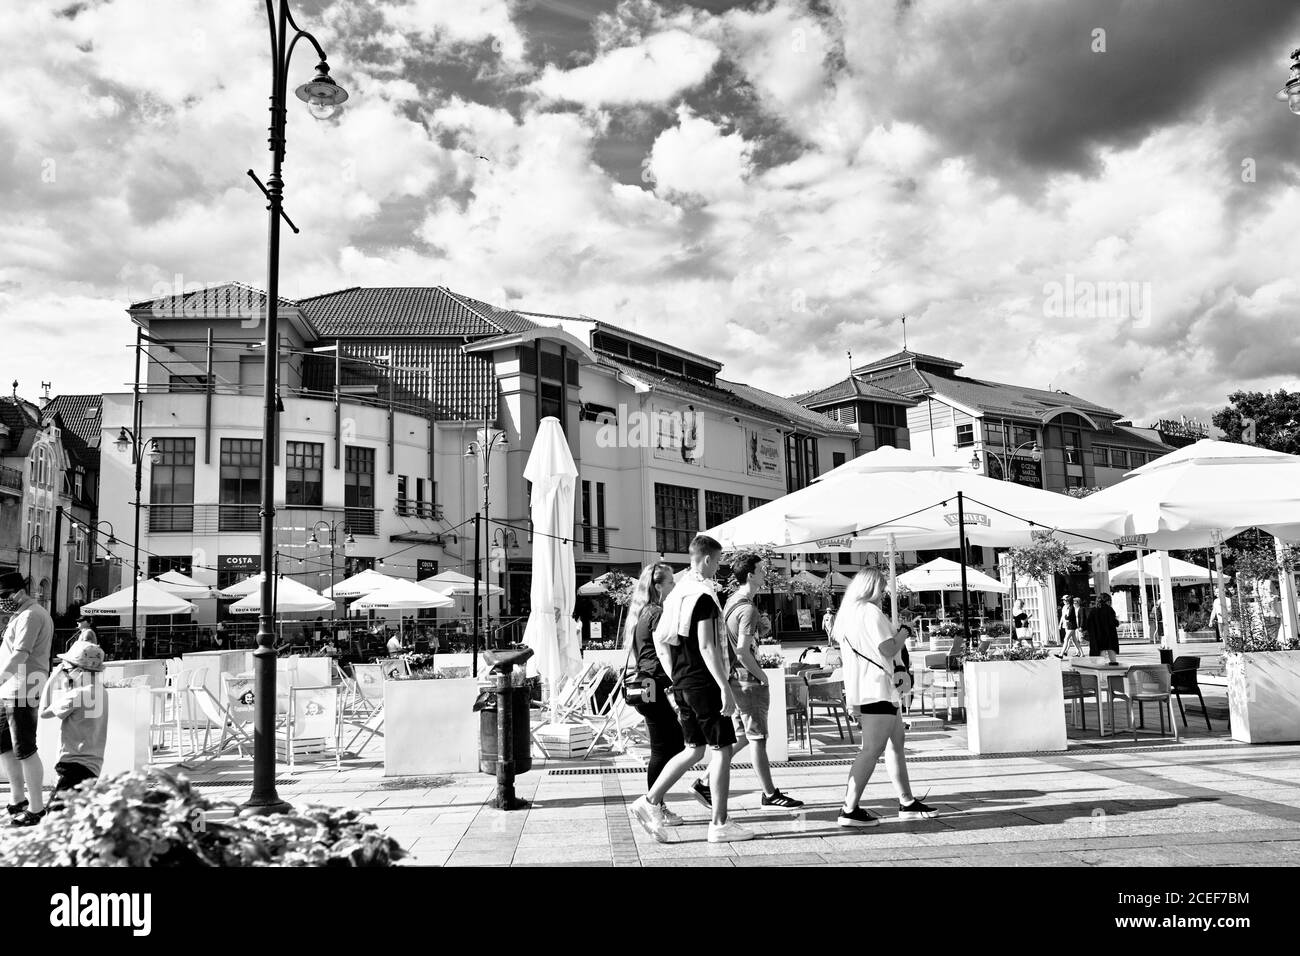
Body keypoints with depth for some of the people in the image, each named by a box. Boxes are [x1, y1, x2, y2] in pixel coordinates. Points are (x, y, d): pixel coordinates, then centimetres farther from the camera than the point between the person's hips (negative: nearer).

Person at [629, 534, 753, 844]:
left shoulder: (676, 594, 12)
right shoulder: (703, 595, -15)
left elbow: (660, 643, 16)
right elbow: (706, 647, -21)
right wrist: (725, 687, -19)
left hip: (682, 685, 9)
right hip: (704, 683, -9)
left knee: (693, 749, 16)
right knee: (721, 749, 1)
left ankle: (650, 801, 12)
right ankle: (719, 824, 6)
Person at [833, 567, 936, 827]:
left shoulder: (848, 613, 17)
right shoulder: (871, 612, -14)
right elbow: (888, 650, -19)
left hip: (862, 688, 11)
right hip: (877, 688, -11)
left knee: (896, 743, 18)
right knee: (873, 749, -11)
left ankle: (907, 803, 25)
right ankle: (849, 810, -12)